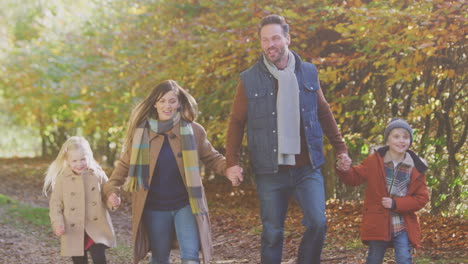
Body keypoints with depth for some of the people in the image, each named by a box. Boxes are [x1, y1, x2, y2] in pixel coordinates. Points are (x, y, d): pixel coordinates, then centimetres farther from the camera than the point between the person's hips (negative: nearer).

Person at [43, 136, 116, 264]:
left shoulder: (98, 175, -2)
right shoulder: (62, 179, -4)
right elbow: (55, 204, 0)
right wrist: (57, 224, -14)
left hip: (96, 229, -1)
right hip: (74, 232, 1)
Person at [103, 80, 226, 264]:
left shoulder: (193, 131, -3)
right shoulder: (142, 132, -1)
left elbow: (211, 158, 6)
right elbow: (125, 164, 9)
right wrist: (112, 188, -5)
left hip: (185, 205, -2)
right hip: (154, 208, 2)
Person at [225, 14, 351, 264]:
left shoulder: (308, 72, 5)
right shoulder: (249, 80, -2)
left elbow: (324, 113, 14)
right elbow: (236, 122, 2)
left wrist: (340, 149, 14)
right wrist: (232, 162, -6)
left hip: (308, 168, 1)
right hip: (270, 171, -1)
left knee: (317, 223, -10)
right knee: (272, 233, 4)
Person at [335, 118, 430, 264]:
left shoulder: (416, 168, -3)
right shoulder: (375, 160, -2)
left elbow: (422, 197, -2)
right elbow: (355, 177, 7)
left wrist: (396, 204, -14)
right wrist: (345, 171, -17)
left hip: (403, 226, 0)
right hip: (378, 224, 0)